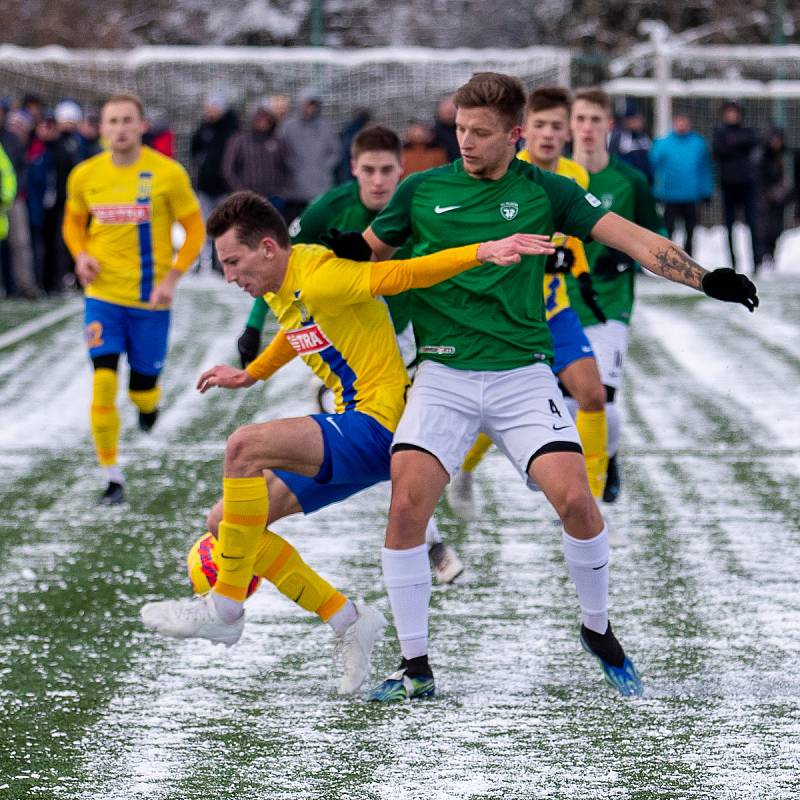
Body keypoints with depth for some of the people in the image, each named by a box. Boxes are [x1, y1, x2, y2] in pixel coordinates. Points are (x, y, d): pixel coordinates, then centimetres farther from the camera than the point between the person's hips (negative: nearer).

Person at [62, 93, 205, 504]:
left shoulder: (168, 173, -9)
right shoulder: (84, 176, 0)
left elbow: (195, 229, -1)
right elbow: (74, 222, 17)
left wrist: (172, 277, -12)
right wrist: (81, 255, -4)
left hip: (151, 299, -1)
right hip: (103, 296, 1)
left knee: (141, 390, 6)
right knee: (102, 385, -12)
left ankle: (149, 402, 46)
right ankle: (112, 478, -2)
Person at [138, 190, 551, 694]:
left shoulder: (320, 279, -18)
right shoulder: (281, 287, 11)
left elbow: (408, 274, -24)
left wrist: (483, 251, -36)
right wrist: (252, 374, 42)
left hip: (377, 426, -11)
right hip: (352, 430, 11)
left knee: (246, 446, -29)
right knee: (226, 521, 6)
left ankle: (224, 610, -22)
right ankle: (349, 623, 7)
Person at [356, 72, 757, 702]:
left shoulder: (545, 192, 4)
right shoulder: (421, 191, 6)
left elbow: (631, 237, 0)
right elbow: (366, 256, 21)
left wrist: (703, 278, -10)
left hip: (523, 373, 0)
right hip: (443, 375, 0)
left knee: (575, 499, -15)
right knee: (407, 506, -16)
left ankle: (598, 629, 12)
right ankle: (416, 667, -3)